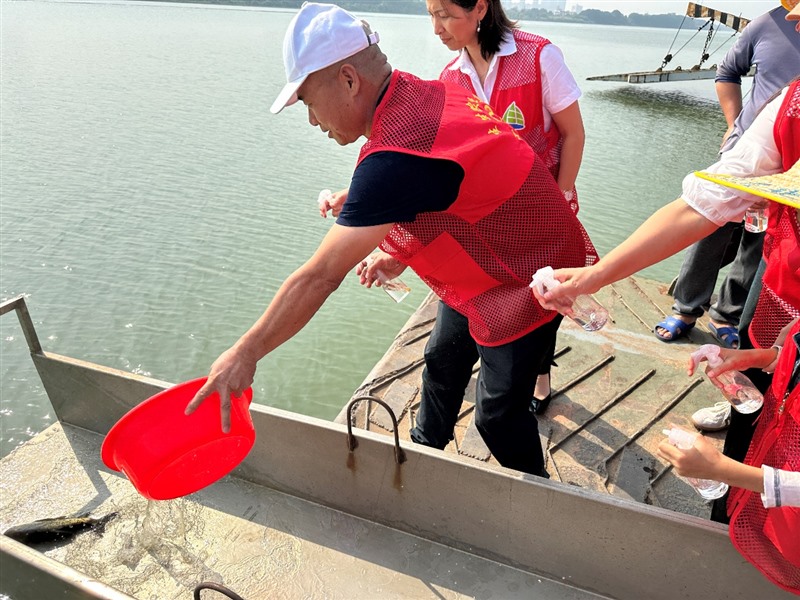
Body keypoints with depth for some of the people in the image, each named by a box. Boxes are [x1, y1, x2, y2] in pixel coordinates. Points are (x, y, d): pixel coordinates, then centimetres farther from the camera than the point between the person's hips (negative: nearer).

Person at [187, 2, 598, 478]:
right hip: (487, 268, 10)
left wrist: (245, 354, -21)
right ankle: (426, 447, 49)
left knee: (499, 414, 5)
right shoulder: (425, 95, -6)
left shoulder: (395, 158, -34)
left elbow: (321, 277, -31)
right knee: (443, 361, 23)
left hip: (527, 283, -9)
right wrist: (397, 251, 10)